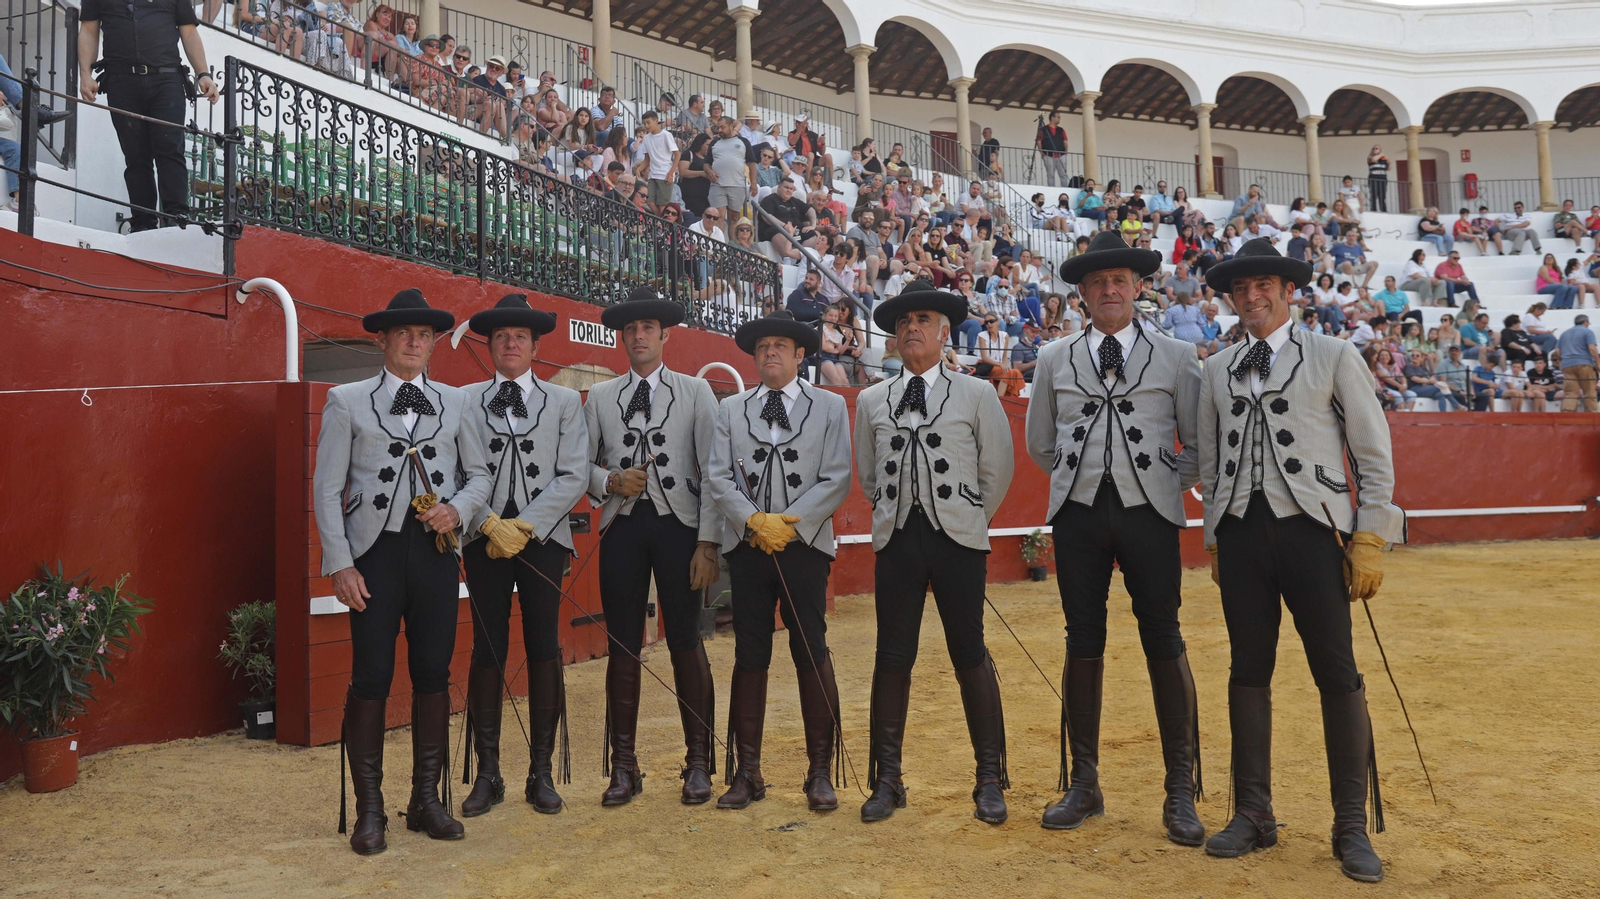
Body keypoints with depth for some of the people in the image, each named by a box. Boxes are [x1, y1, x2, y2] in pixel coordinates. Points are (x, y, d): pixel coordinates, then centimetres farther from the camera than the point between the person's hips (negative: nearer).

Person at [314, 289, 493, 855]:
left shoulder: (455, 402, 13)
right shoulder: (347, 401, 5)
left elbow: (479, 473, 16)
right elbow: (327, 488, 1)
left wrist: (457, 510, -6)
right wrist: (340, 564, -7)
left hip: (435, 550, 3)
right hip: (375, 552, -3)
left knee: (433, 675, 7)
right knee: (371, 678, -1)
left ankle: (427, 799, 19)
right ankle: (369, 809, 11)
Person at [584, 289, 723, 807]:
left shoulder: (695, 392, 7)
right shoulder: (600, 397, 13)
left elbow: (713, 471, 0)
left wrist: (708, 542, -8)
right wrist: (611, 482, -10)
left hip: (677, 524, -2)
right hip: (622, 526, 2)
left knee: (686, 644, 1)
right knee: (622, 646, 4)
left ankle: (698, 762, 13)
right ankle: (624, 767, 15)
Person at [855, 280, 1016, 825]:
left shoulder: (976, 395, 5)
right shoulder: (871, 401, 12)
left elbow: (997, 471, 8)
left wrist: (969, 519, 9)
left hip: (958, 537, -2)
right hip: (897, 538, 2)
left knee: (970, 656, 3)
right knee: (892, 657, 4)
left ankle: (990, 779, 15)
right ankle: (887, 780, 16)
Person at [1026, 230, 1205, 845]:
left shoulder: (1177, 357, 7)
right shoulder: (1055, 360, 11)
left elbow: (1198, 443, 9)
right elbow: (1039, 443, 18)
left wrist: (1169, 486, 2)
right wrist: (1080, 476, 11)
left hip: (1148, 511, -1)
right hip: (1079, 513, 2)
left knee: (1165, 645, -1)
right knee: (1083, 645, 6)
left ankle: (1181, 792, 9)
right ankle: (1083, 784, 16)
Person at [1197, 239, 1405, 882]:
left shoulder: (1334, 358, 4)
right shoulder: (1218, 370, 13)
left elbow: (1375, 456, 2)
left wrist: (1369, 540, -5)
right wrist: (1214, 537, 11)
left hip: (1311, 526, -3)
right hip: (1240, 532, 3)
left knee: (1337, 677, -1)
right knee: (1249, 672, 6)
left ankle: (1352, 827, 11)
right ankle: (1253, 815, 17)